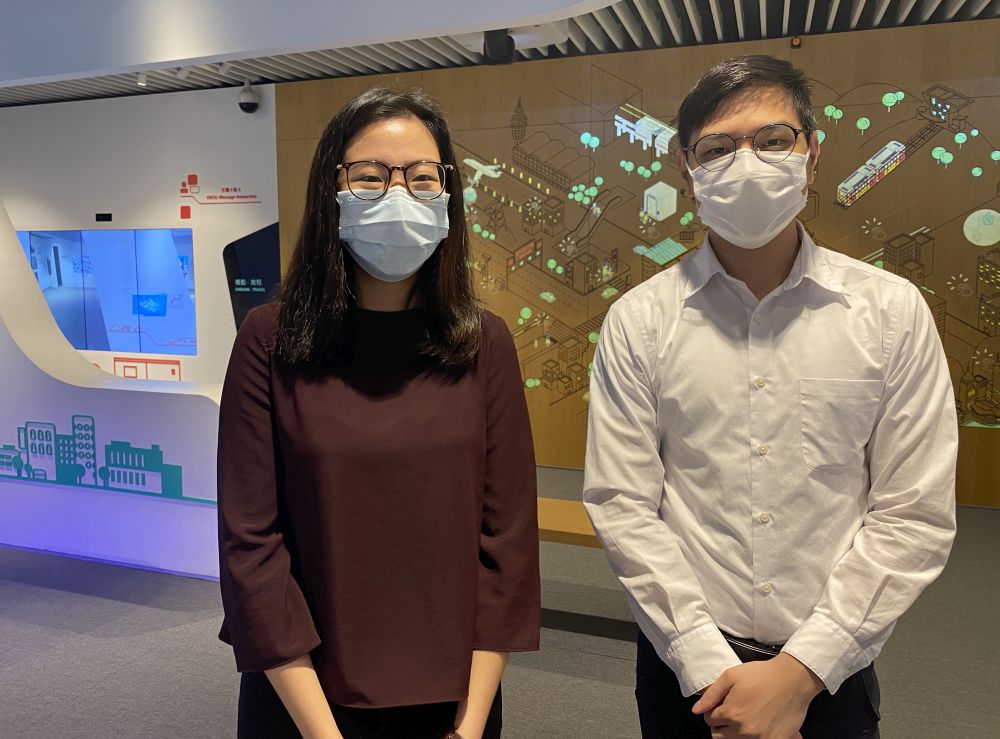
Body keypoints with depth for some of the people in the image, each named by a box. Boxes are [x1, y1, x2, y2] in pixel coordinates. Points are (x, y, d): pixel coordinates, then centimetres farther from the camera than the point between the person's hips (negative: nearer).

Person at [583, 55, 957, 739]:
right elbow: (622, 504, -8)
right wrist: (710, 669, -12)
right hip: (685, 665, 0)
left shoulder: (894, 311, -6)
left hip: (830, 670, 0)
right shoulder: (638, 321, -7)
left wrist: (802, 669, -11)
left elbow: (915, 513, -6)